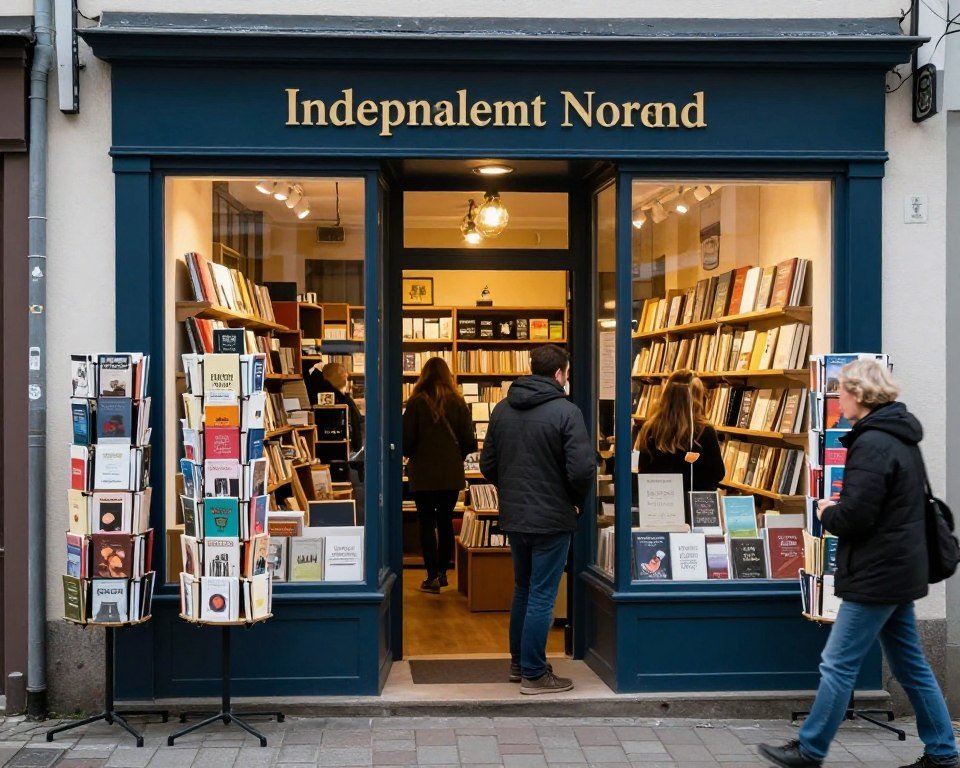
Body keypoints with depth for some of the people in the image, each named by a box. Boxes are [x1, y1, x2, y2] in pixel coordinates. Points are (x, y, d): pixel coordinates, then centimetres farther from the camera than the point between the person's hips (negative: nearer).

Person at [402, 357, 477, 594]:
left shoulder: (416, 402, -9)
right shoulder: (458, 402, -3)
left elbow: (406, 441, -9)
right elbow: (470, 443, -4)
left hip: (423, 474, -2)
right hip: (451, 474, 2)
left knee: (427, 523, 5)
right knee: (446, 521, 15)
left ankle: (432, 577, 5)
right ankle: (442, 572, 23)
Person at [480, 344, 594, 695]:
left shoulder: (502, 409, 4)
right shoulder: (566, 411, -15)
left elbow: (487, 465, 8)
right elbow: (582, 469, -20)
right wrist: (577, 500, -1)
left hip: (513, 517, 6)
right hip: (552, 518, -6)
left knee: (523, 590, 21)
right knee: (541, 597, 2)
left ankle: (519, 662, 31)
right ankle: (533, 675, 9)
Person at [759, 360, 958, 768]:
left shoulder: (873, 444, -19)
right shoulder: (901, 438, 13)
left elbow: (855, 515, -24)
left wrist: (827, 513, -4)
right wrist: (839, 511, 10)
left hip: (876, 574, -10)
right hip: (900, 570, 10)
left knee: (838, 665, -1)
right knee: (910, 664, 16)